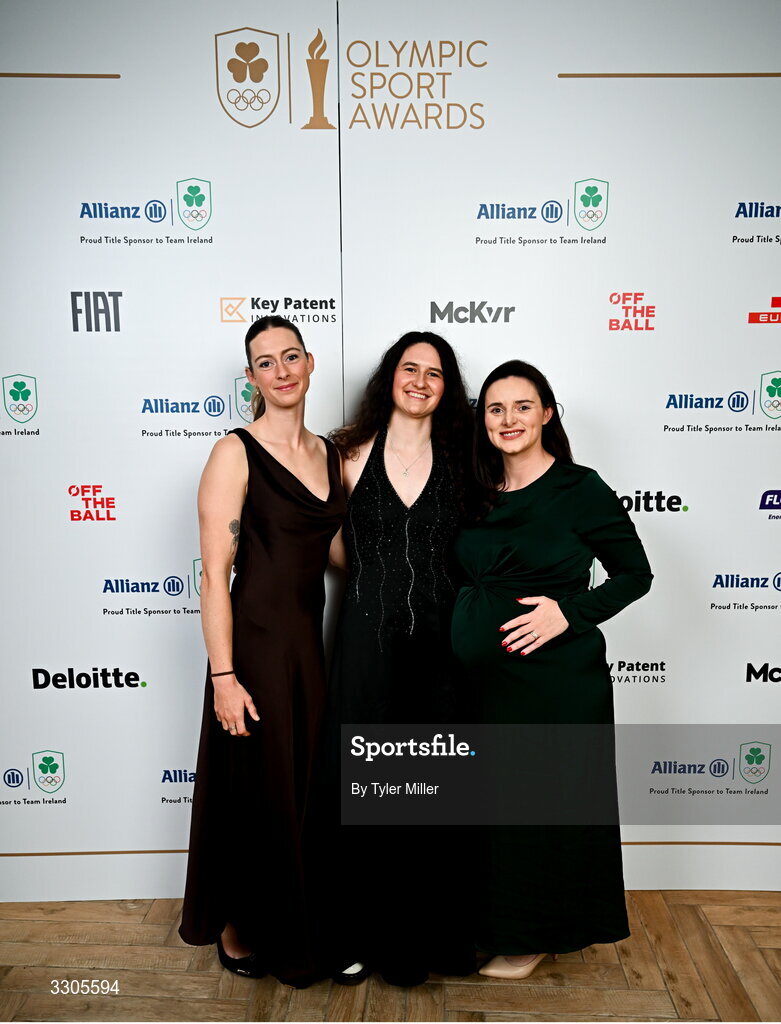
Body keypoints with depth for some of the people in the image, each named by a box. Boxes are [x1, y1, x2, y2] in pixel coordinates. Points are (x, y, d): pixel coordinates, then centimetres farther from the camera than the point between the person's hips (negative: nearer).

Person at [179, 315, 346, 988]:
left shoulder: (329, 453, 8)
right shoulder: (235, 454, -11)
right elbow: (215, 574, -14)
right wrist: (223, 677, -17)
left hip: (313, 642, 6)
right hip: (256, 643, -6)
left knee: (310, 792, 18)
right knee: (257, 793, 9)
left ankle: (298, 924, 41)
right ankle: (240, 928, 35)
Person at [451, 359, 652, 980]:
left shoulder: (580, 488, -8)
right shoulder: (480, 495, 7)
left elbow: (636, 573, -5)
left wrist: (569, 611, -17)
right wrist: (470, 631, 2)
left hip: (556, 675, -5)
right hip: (484, 674, 5)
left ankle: (535, 934, 31)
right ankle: (498, 920, 38)